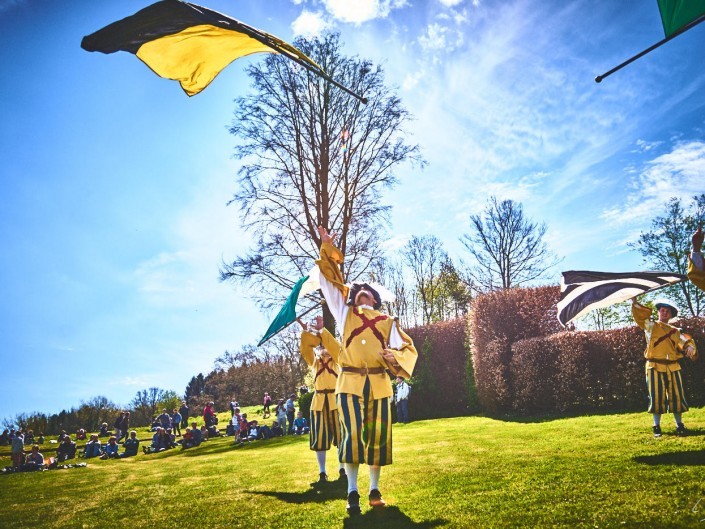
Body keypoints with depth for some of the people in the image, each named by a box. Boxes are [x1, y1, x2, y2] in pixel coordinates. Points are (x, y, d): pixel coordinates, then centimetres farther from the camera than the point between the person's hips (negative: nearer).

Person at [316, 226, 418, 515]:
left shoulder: (388, 322, 14)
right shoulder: (346, 314, 13)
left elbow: (409, 349, 11)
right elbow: (332, 280, 10)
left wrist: (393, 356, -12)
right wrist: (327, 247, 5)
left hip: (379, 384, 2)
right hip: (350, 382, -1)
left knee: (378, 436, 4)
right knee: (352, 434, -10)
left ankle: (375, 490, 16)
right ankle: (352, 493, -2)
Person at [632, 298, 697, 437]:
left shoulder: (675, 331, 15)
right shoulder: (651, 326, 7)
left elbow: (685, 341, 2)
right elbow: (640, 316, -7)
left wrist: (690, 347, -20)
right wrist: (635, 303, -20)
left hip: (673, 368, 3)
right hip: (655, 367, -3)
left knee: (676, 396, 6)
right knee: (657, 397, -1)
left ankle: (679, 425, 17)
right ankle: (657, 427, 6)